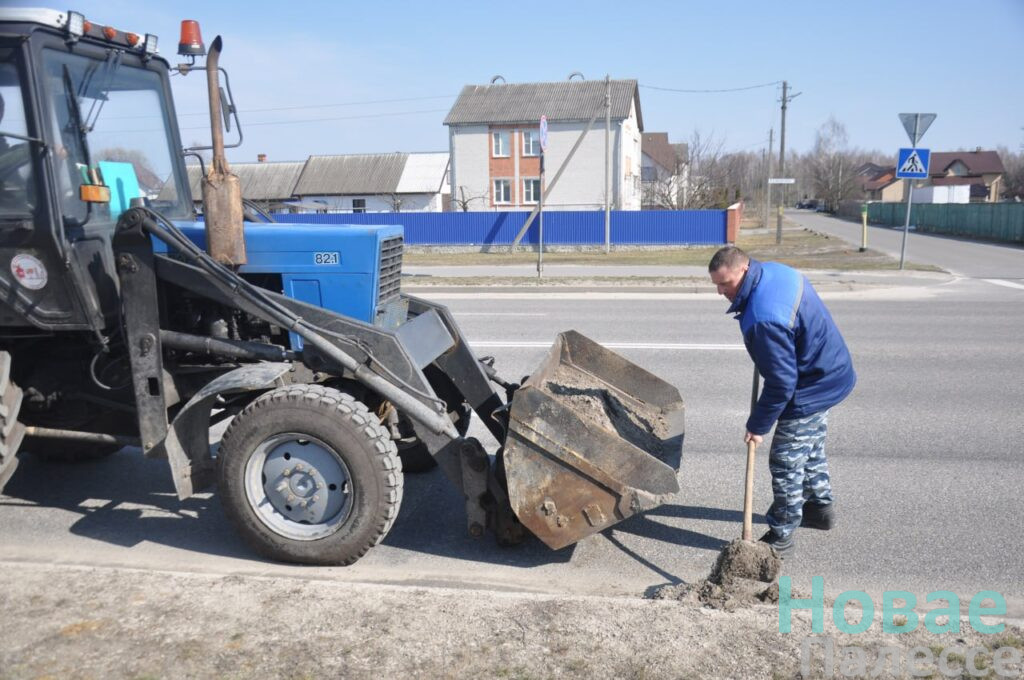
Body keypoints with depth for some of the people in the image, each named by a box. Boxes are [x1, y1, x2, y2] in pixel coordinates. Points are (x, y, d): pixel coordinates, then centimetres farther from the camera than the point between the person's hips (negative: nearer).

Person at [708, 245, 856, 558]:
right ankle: (820, 507, 46)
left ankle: (781, 536, 15)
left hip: (811, 390, -10)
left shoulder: (763, 320, -35)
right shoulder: (776, 271, -4)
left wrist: (758, 425, -18)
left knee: (786, 462, 1)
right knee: (811, 447, 27)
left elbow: (781, 383, -30)